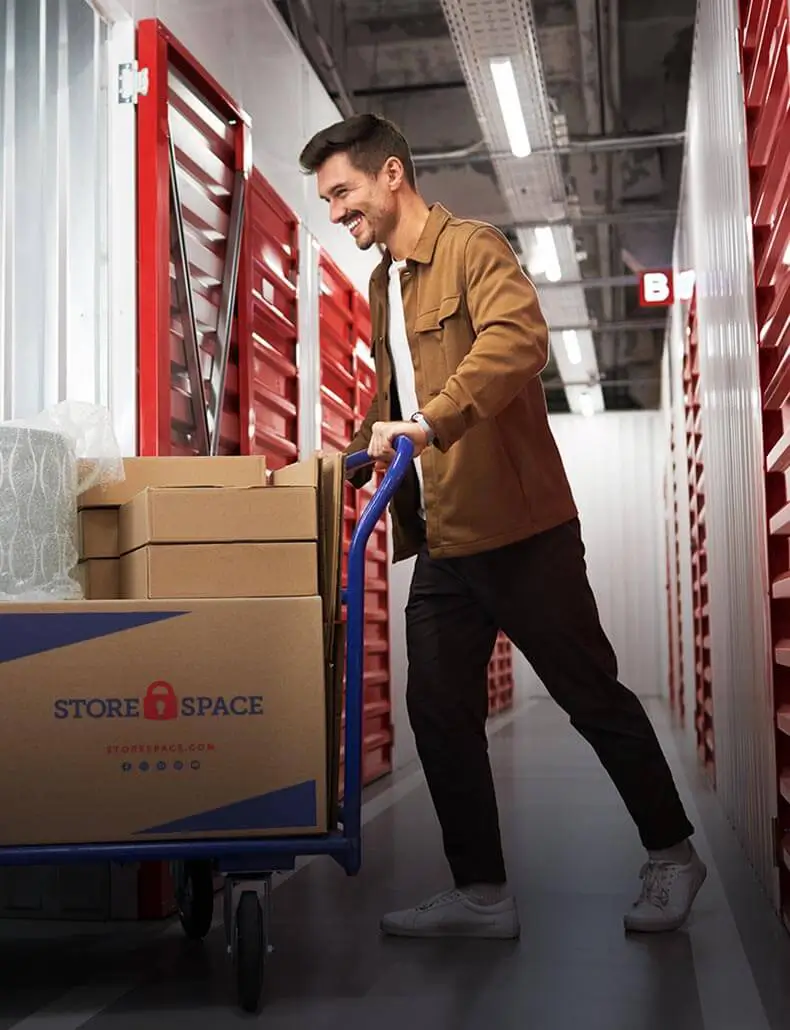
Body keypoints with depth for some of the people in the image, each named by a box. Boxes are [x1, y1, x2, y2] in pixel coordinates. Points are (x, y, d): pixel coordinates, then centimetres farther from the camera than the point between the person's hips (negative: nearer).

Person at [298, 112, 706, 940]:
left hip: (517, 529, -8)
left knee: (592, 695, 4)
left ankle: (670, 854, 23)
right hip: (439, 543, 8)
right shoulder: (383, 284, 17)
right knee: (438, 713, 6)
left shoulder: (472, 249, -9)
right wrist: (358, 452, 12)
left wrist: (430, 422, -37)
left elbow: (517, 338, -28)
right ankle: (480, 894, 17)